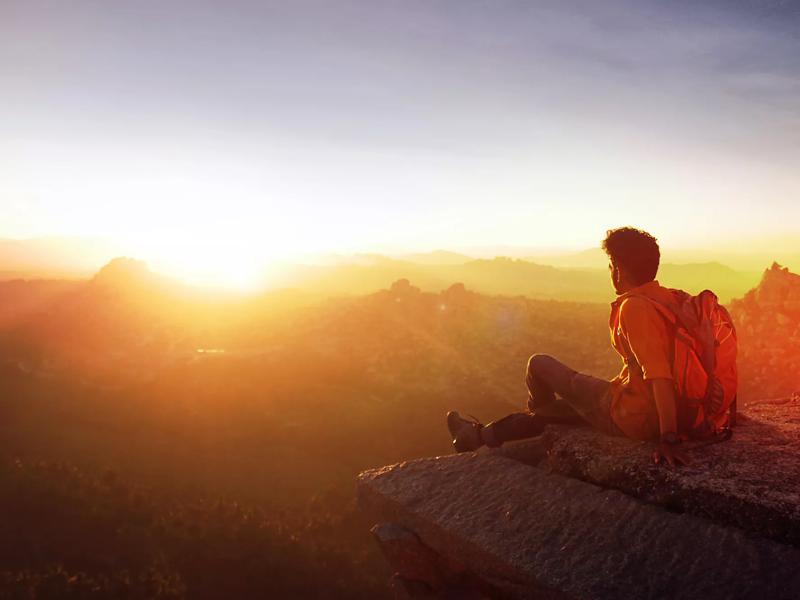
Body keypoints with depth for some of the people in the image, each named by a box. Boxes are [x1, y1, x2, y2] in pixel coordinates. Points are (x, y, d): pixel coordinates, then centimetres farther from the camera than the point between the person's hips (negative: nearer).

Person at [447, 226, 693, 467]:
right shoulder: (668, 298, 3)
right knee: (563, 402, 26)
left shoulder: (634, 307, -24)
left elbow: (659, 375, -33)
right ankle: (481, 436, 41)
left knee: (539, 364, 6)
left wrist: (669, 438, -33)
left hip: (632, 417, -9)